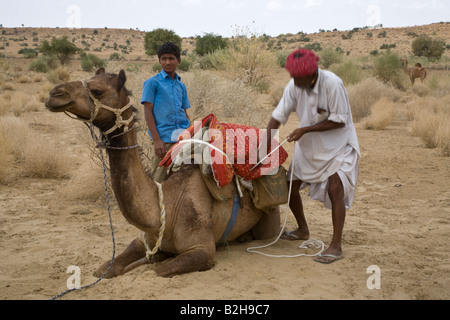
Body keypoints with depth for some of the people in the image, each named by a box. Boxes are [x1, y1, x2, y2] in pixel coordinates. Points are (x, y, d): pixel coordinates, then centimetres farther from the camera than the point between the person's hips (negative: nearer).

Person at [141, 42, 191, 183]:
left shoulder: (181, 86, 17)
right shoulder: (152, 83, 1)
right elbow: (148, 111, -4)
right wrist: (157, 140, -11)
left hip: (183, 138, 5)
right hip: (163, 139, -5)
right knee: (159, 181, -2)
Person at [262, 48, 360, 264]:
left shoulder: (332, 84, -28)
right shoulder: (294, 85, -13)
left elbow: (339, 121, -24)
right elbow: (278, 117, -9)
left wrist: (305, 130, -25)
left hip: (338, 145, -6)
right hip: (308, 146, 6)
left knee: (334, 189, -19)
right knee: (290, 185, 7)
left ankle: (336, 246, -8)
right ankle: (303, 230, 31)